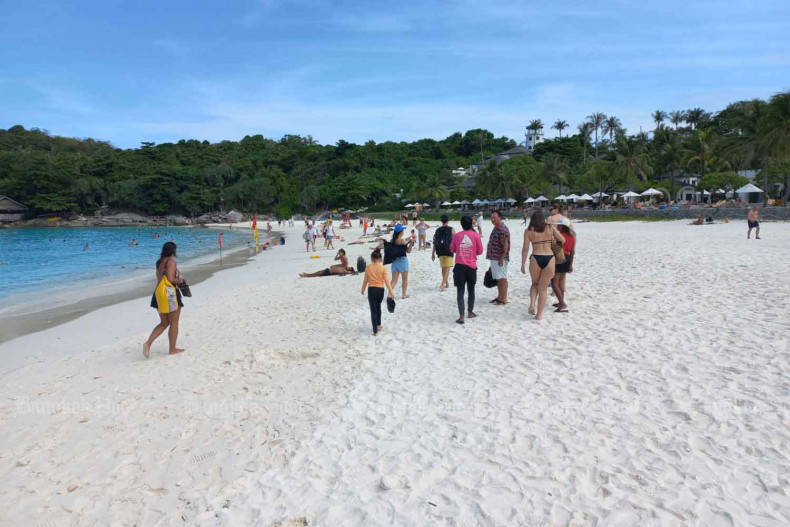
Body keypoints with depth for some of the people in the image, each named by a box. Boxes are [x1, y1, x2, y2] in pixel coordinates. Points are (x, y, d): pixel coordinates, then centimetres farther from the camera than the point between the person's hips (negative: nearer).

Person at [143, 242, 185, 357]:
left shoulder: (160, 262, 13)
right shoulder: (171, 261, -13)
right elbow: (171, 279, -22)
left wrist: (177, 279, 17)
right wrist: (179, 280, -3)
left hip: (158, 292, 8)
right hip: (169, 293, -8)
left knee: (164, 323, 17)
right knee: (174, 323, 6)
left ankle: (148, 343, 2)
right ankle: (172, 349, 13)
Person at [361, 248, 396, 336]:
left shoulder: (368, 268, -4)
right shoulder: (383, 268, -6)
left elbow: (365, 280, 4)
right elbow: (386, 281, -6)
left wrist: (363, 290, 19)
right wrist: (391, 291, -1)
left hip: (371, 290, -1)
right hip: (380, 290, 1)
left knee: (373, 310, 1)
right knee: (378, 307, 26)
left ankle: (375, 331, 0)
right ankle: (378, 325, 35)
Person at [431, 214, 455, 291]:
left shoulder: (437, 230, 6)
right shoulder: (451, 230, -3)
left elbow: (434, 243, 5)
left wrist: (433, 254, 9)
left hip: (440, 252, 4)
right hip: (449, 251, -4)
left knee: (443, 268, 19)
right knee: (447, 268, -2)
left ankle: (446, 283, 31)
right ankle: (442, 284, -15)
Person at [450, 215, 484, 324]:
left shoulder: (456, 235, -2)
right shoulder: (476, 235, -4)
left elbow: (452, 250, 10)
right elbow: (480, 251, 2)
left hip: (459, 266, -1)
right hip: (471, 266, 1)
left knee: (460, 292, 0)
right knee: (471, 290, 18)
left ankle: (461, 316, -8)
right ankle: (470, 312, 30)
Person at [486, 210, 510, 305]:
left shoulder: (502, 230, -16)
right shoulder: (496, 228, 16)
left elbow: (505, 245, -21)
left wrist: (501, 258, -23)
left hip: (499, 258, -10)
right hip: (494, 258, 10)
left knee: (502, 278, -4)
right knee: (498, 278, 15)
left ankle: (504, 299, 1)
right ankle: (499, 297, 24)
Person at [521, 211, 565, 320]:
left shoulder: (528, 231, 4)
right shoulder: (550, 228, 7)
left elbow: (525, 249, 1)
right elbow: (563, 240, 8)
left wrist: (523, 264, 6)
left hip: (536, 259, 0)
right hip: (549, 259, 1)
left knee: (535, 284, 25)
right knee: (543, 288, 11)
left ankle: (532, 304, 4)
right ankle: (539, 314, 12)